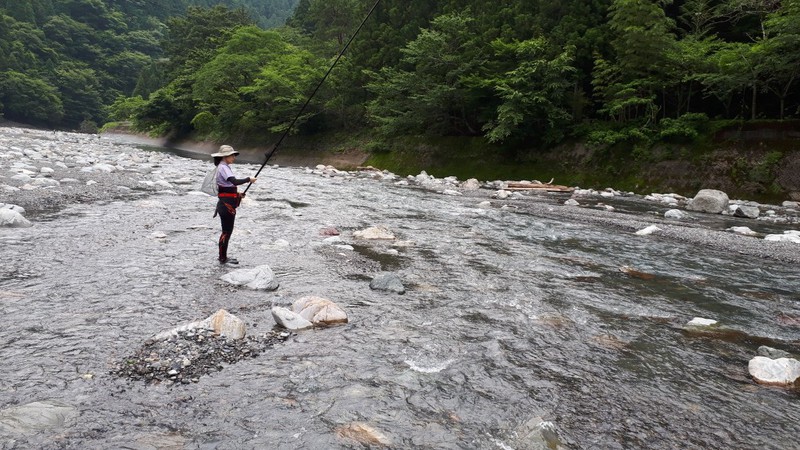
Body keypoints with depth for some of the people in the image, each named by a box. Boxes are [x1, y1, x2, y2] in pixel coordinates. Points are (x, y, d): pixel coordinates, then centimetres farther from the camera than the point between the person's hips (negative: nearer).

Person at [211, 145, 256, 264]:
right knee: (226, 231, -3)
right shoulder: (223, 167, -15)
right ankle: (223, 259, 6)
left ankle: (224, 257, 24)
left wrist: (237, 194, 9)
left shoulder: (225, 167, 16)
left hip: (229, 204, 10)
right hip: (226, 204, -10)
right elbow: (234, 181, -29)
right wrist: (248, 179, -17)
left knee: (228, 231, 15)